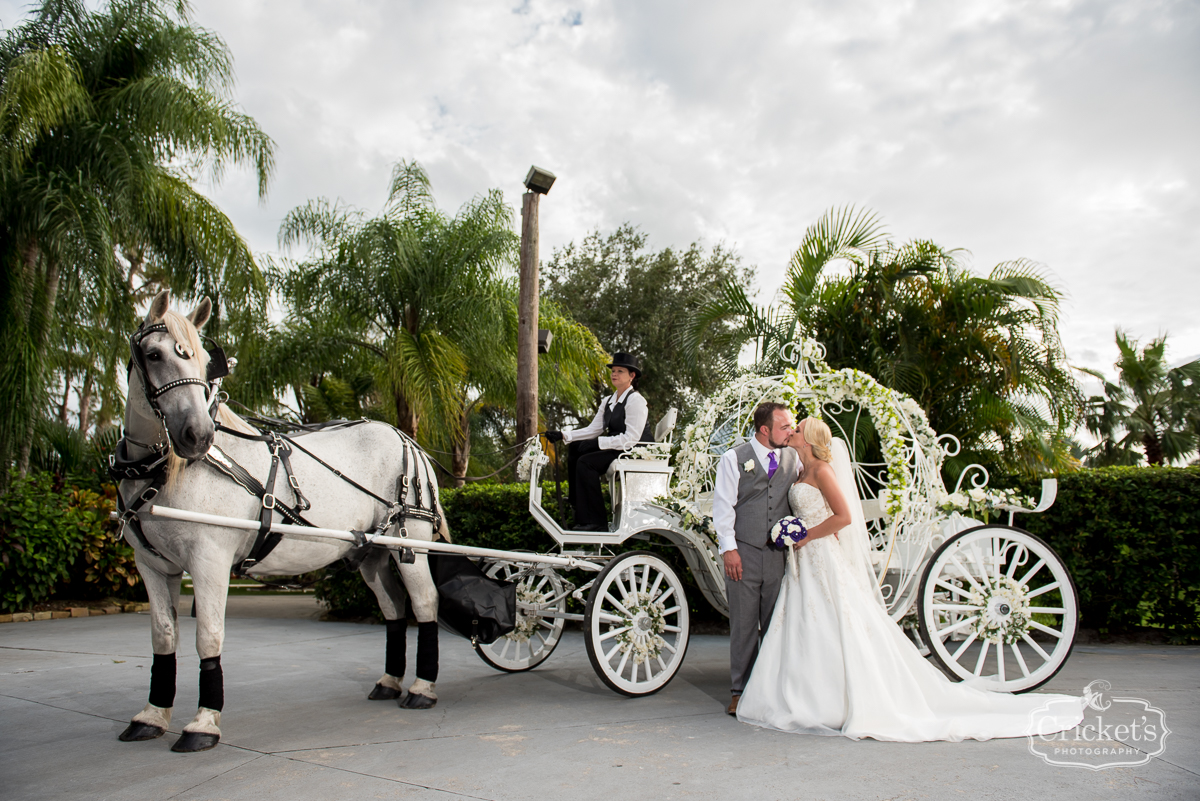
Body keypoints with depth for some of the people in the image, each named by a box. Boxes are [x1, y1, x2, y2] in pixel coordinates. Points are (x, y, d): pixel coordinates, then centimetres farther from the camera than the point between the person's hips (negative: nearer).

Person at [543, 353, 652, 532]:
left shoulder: (636, 401, -15)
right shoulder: (608, 402, 12)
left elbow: (630, 439, -23)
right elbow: (593, 429, 8)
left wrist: (599, 442, -25)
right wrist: (563, 435, -2)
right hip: (618, 447, 9)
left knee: (586, 462, -23)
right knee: (575, 447, 3)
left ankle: (595, 522, -21)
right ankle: (576, 498, 13)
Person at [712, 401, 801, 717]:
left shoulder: (793, 458, 10)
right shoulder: (733, 459, 0)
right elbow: (723, 506, -2)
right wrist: (728, 549, -7)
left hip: (780, 553, 3)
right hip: (743, 554, -3)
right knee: (743, 625, 3)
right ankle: (740, 692, 14)